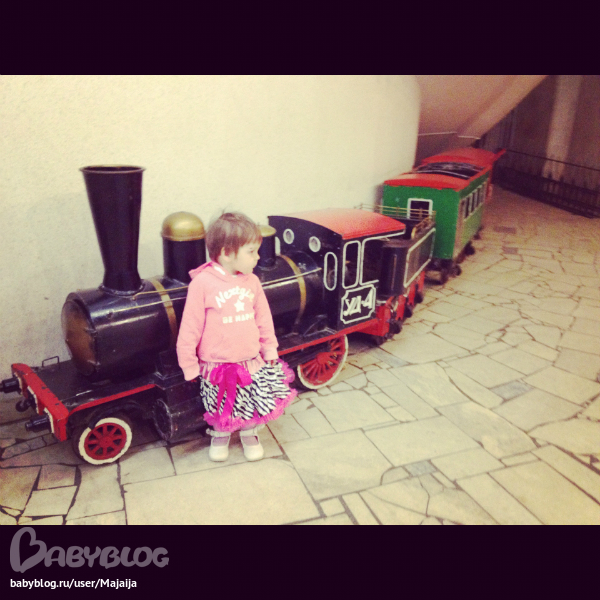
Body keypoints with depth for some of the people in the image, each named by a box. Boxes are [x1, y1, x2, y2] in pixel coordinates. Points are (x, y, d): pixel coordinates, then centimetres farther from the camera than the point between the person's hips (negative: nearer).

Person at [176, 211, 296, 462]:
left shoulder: (251, 281, -4)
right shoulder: (202, 284, -18)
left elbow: (263, 318, 8)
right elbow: (190, 328, -12)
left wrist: (270, 349, 9)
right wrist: (189, 365, -7)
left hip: (251, 361, 4)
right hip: (217, 366, -3)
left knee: (253, 405, 17)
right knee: (221, 409, 16)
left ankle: (249, 434, 44)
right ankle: (220, 435, 45)